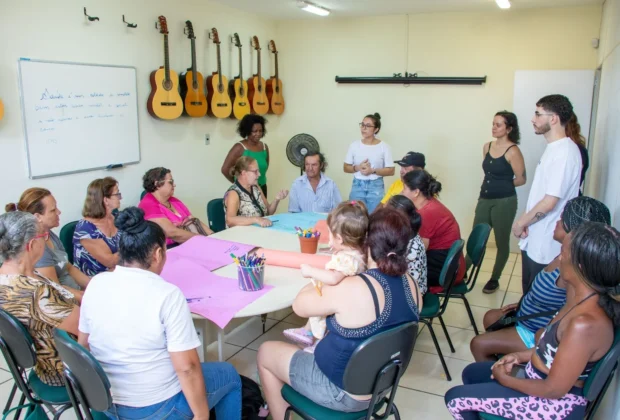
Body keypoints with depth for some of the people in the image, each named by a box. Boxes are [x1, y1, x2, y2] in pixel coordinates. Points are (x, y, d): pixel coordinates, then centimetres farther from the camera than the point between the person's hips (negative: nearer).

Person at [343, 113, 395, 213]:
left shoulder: (384, 147, -3)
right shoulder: (354, 146, 3)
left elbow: (391, 171, -3)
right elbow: (346, 168, 8)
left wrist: (373, 171, -16)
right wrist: (358, 167, -11)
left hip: (376, 187, -2)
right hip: (357, 186, 2)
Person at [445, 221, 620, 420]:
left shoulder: (585, 324, -35)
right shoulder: (586, 298, -7)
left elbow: (554, 389, -26)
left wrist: (505, 379, -12)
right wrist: (522, 356, 4)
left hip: (556, 403, -9)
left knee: (454, 398, -2)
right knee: (471, 373, 22)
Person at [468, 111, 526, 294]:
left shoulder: (513, 151, -12)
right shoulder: (487, 147, 7)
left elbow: (521, 179, -11)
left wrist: (503, 187, 1)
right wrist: (490, 186, 7)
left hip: (504, 202, -6)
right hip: (484, 199, 6)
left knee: (502, 242, 9)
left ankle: (494, 279, 22)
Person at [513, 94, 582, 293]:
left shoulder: (564, 153, -22)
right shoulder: (554, 148, 10)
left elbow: (549, 202, -25)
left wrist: (521, 222, -12)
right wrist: (524, 221, 6)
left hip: (546, 245, -9)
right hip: (534, 239, 9)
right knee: (529, 291, 22)